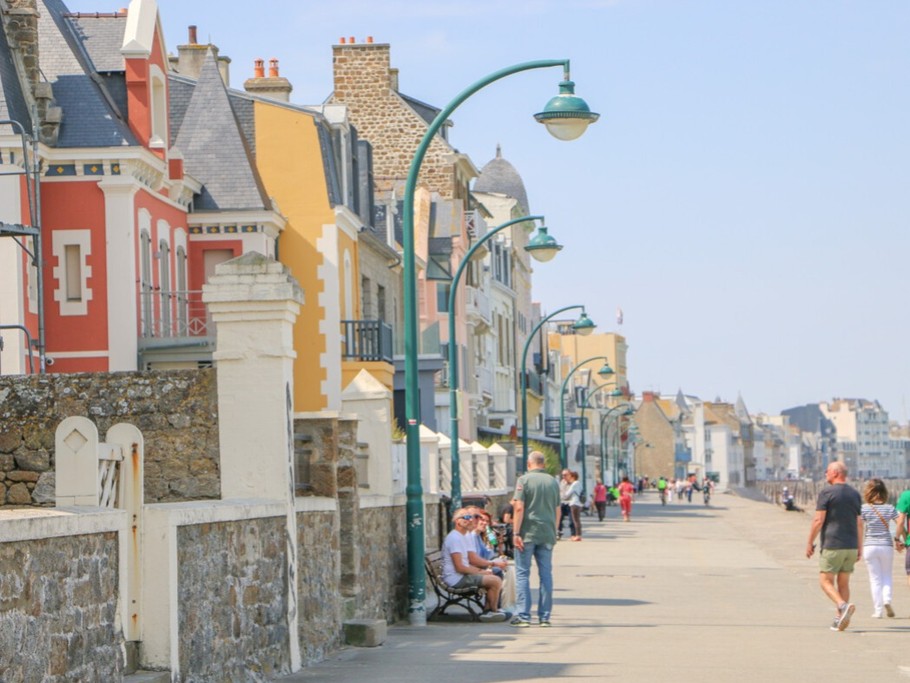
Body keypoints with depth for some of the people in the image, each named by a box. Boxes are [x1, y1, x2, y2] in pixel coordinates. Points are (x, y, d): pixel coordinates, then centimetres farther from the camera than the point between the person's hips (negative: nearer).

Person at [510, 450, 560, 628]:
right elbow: (557, 510, 14)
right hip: (547, 534, 4)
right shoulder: (553, 482, 10)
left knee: (522, 573, 1)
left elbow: (519, 508, -13)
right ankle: (544, 616, 9)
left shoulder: (524, 480, -6)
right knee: (546, 573, 8)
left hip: (528, 533, -4)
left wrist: (516, 533, -12)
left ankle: (523, 616, -3)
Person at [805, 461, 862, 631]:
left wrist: (809, 542, -4)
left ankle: (843, 606, -24)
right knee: (843, 583, 11)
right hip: (851, 546, 6)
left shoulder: (827, 493, -8)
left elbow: (818, 520, -12)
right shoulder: (855, 494, 11)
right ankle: (840, 618, 7)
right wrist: (859, 547, 16)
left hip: (832, 545, -6)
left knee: (826, 581, -2)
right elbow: (859, 523, 12)